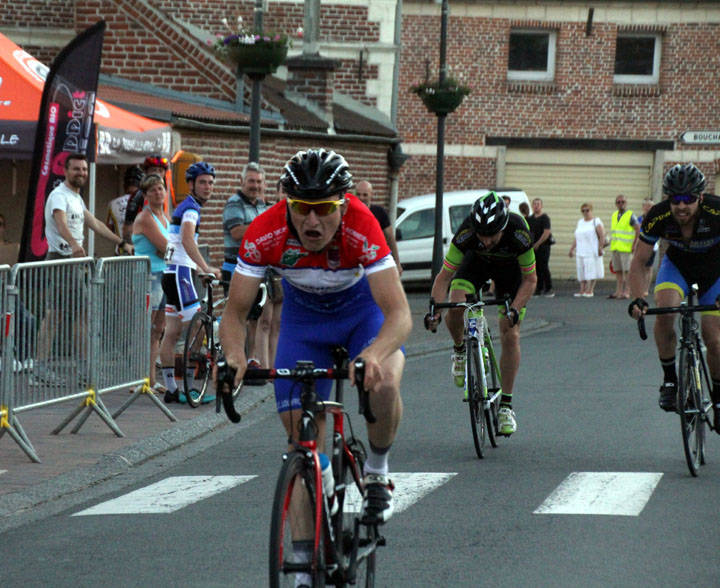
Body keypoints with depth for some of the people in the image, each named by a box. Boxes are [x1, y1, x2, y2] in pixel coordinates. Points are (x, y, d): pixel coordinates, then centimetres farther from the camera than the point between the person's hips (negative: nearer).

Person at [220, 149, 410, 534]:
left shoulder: (361, 227, -38)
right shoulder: (265, 234, -32)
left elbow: (399, 313, -42)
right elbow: (235, 313, -26)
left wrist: (374, 354, -63)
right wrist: (235, 356, -48)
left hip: (363, 307, -2)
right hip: (303, 312, 2)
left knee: (383, 384, -29)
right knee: (299, 424, -6)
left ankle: (377, 473, -1)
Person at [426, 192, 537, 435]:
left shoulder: (519, 234, -37)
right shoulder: (466, 234, -36)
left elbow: (530, 280, -24)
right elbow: (444, 276, -28)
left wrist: (515, 309, -39)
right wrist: (435, 309, -42)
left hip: (510, 268, -1)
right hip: (476, 262, 1)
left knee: (510, 336, -9)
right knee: (454, 309, -28)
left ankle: (506, 405, 2)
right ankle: (460, 350, 5)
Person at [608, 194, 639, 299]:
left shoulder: (630, 215, -6)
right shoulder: (614, 215, 14)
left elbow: (638, 230, -10)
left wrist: (634, 245, -15)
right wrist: (611, 243, 16)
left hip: (626, 248, -7)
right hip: (615, 247, 7)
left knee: (627, 271, -6)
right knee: (618, 271, 8)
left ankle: (626, 292, -6)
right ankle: (618, 291, 12)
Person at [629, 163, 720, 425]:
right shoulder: (658, 217, -29)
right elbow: (639, 261, -19)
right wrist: (637, 299, -35)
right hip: (677, 263, 1)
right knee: (664, 312, -29)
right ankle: (669, 380, -11)